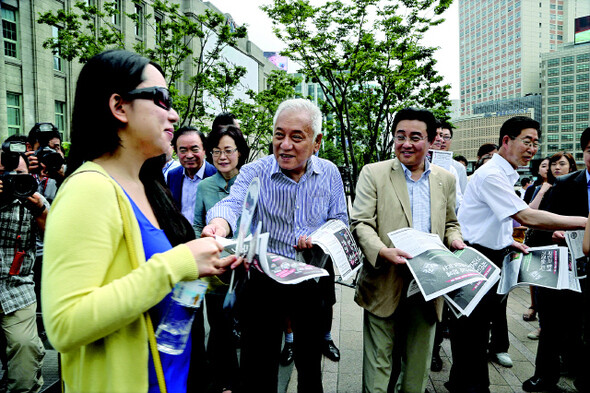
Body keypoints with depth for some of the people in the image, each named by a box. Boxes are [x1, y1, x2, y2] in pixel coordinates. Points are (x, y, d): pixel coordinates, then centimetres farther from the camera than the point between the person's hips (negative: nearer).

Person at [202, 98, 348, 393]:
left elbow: (340, 220, 4)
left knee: (310, 363, 21)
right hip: (265, 282, -2)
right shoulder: (254, 173, -9)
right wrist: (220, 222, -51)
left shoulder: (329, 174, -1)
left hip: (314, 283, 2)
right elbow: (233, 203, -28)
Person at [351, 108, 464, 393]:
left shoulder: (446, 179, 10)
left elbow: (450, 224, 19)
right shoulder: (373, 173, -2)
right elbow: (360, 223, -8)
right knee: (377, 363, 5)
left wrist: (455, 239, -4)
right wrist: (382, 251, -26)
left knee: (418, 364, 17)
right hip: (384, 285, -3)